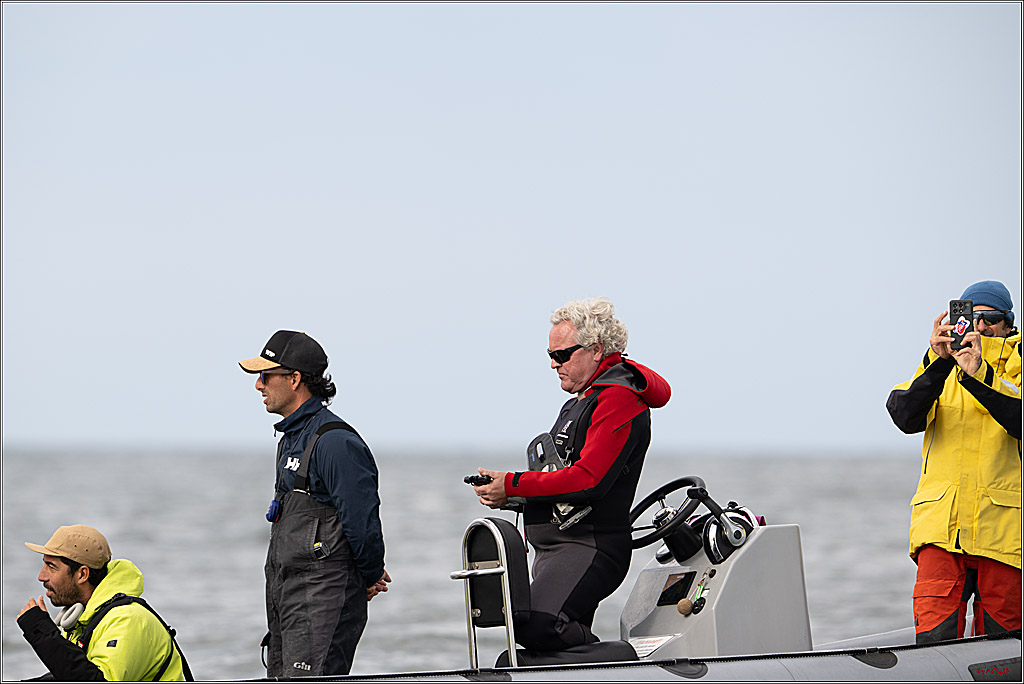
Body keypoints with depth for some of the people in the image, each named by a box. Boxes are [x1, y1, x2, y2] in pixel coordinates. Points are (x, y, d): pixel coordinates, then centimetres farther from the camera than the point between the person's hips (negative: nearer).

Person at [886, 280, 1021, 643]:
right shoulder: (939, 364, 15)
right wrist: (938, 363, -15)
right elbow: (906, 417, -3)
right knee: (933, 638, -14)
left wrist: (979, 376, -21)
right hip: (941, 521, 1)